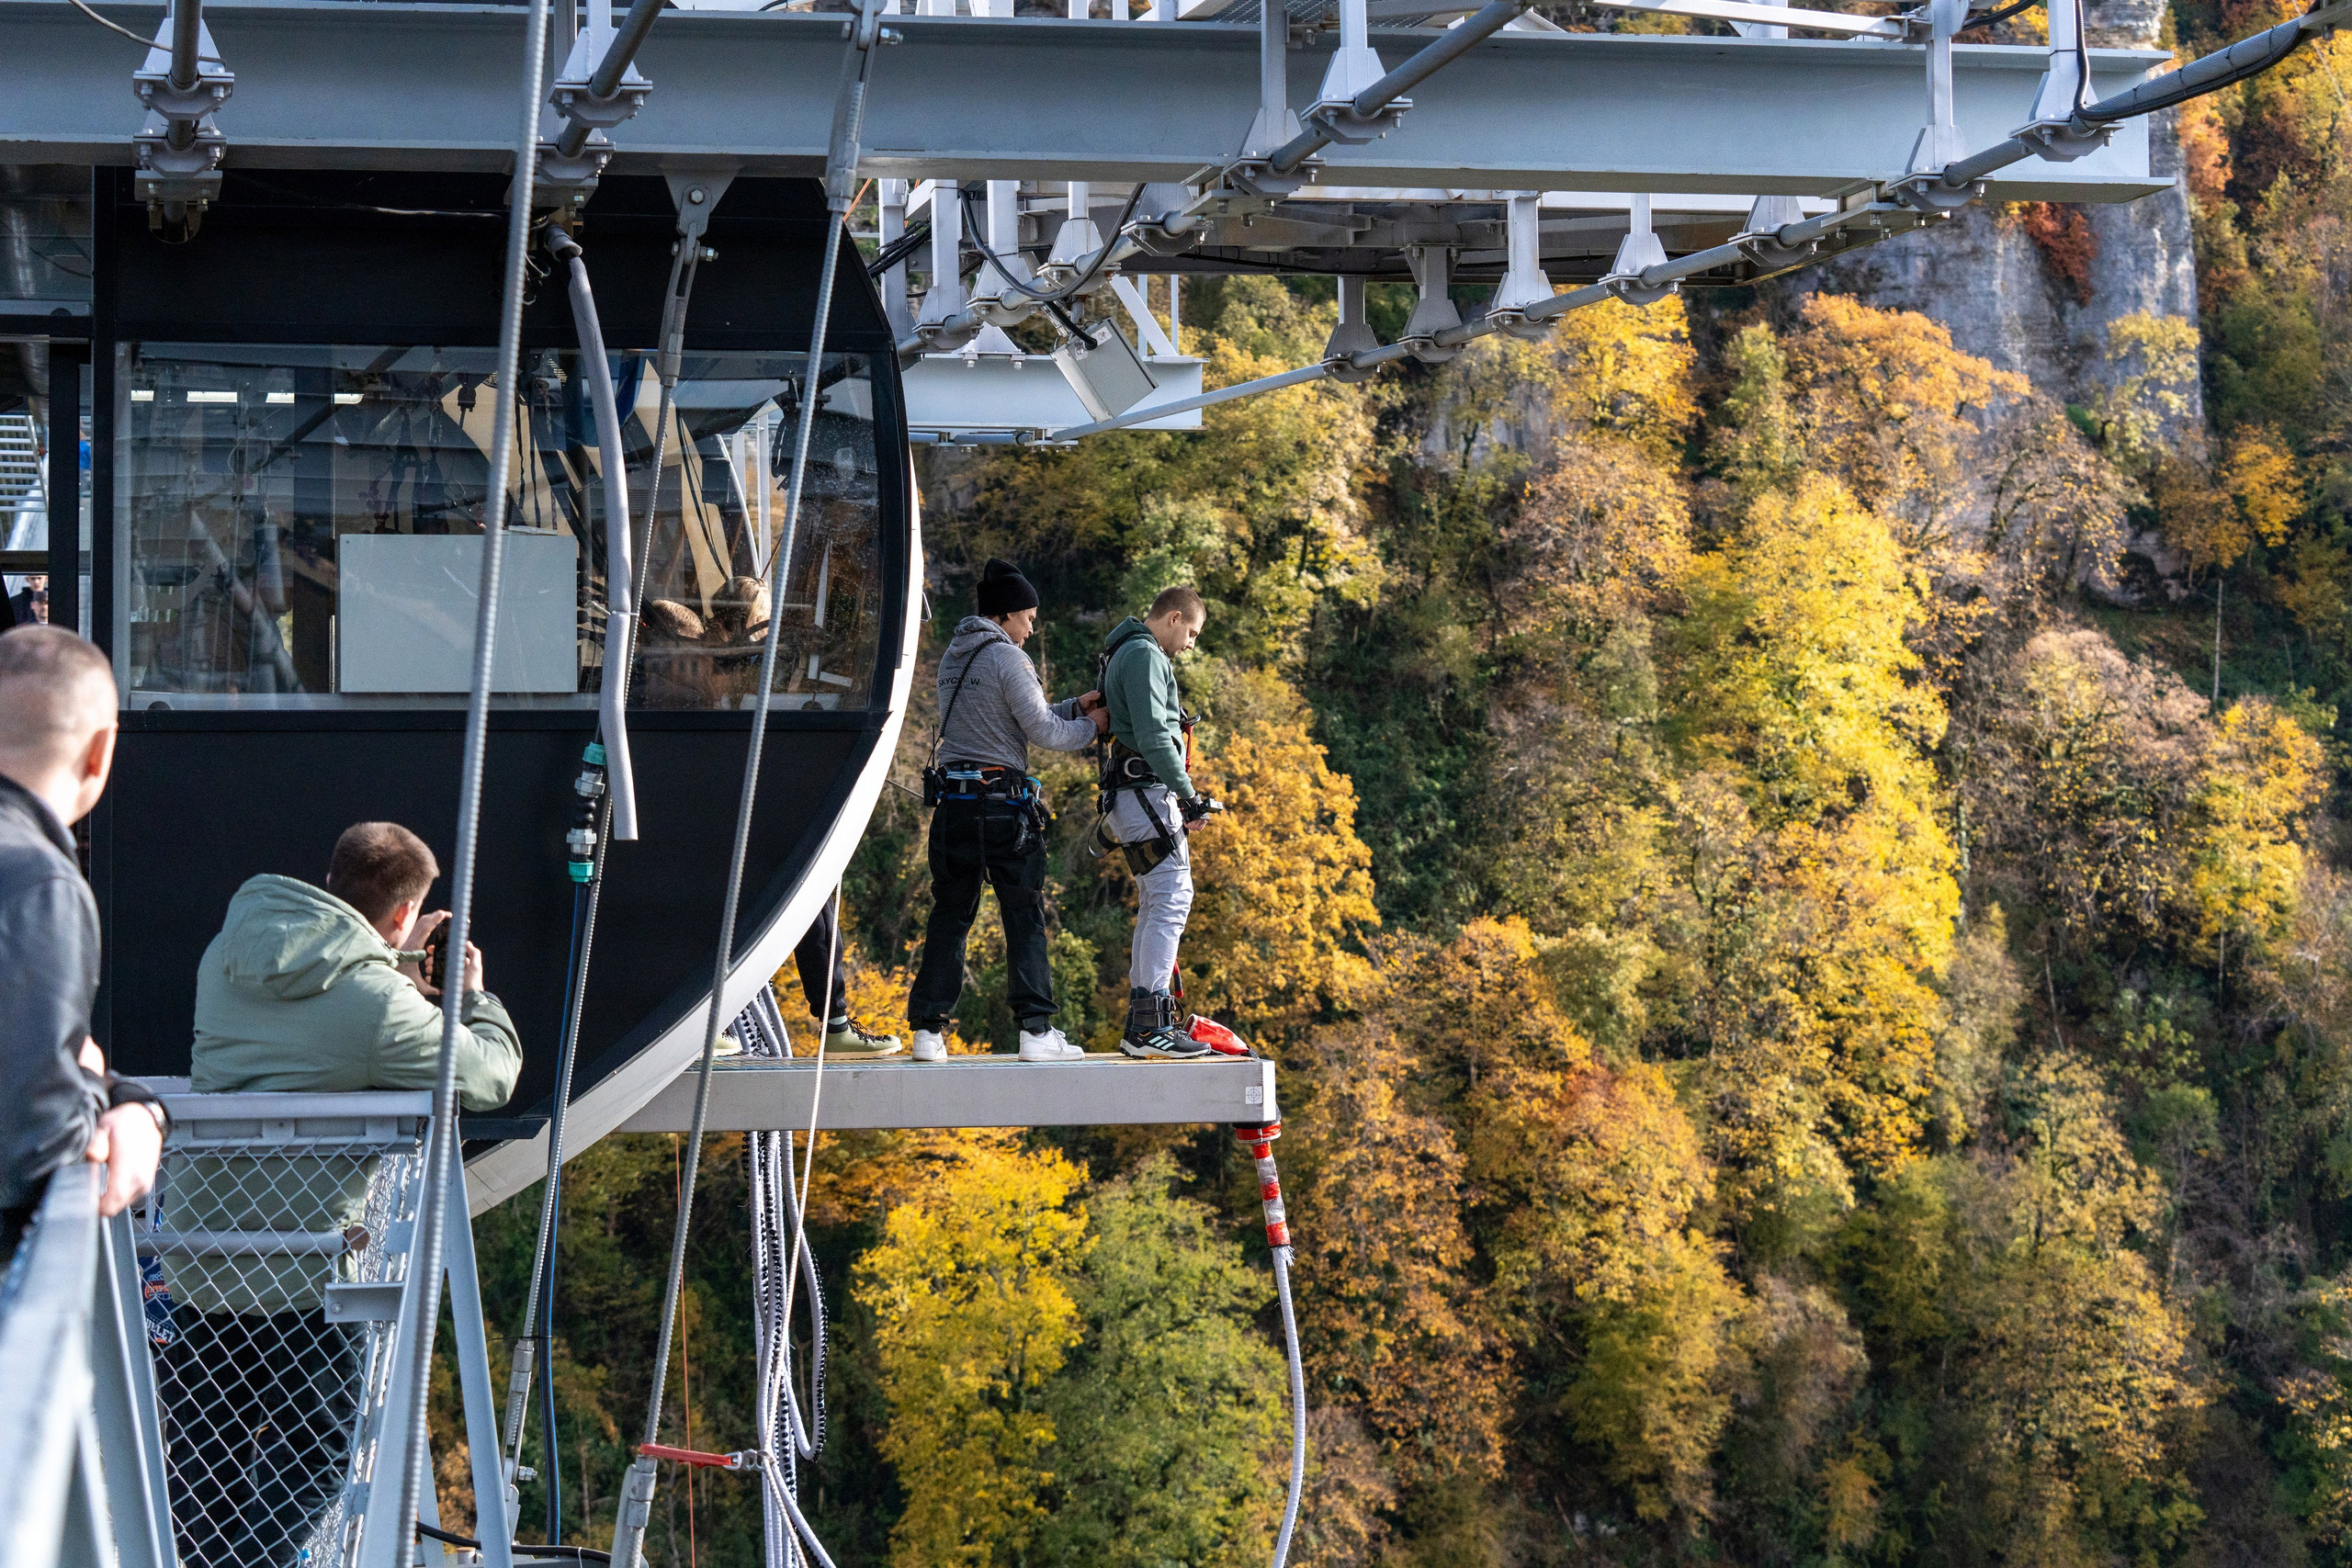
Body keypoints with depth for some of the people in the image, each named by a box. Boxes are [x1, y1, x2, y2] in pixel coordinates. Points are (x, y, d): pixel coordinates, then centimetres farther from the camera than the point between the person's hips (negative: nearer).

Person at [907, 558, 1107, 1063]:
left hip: (954, 799, 7)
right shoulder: (1007, 660, -10)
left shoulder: (953, 658, 15)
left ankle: (928, 1029, 6)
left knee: (949, 914, 9)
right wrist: (1089, 727, 9)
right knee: (1024, 917, -1)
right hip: (1003, 801, -7)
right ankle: (1036, 1031, -2)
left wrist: (1072, 707, 19)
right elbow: (1042, 732, -9)